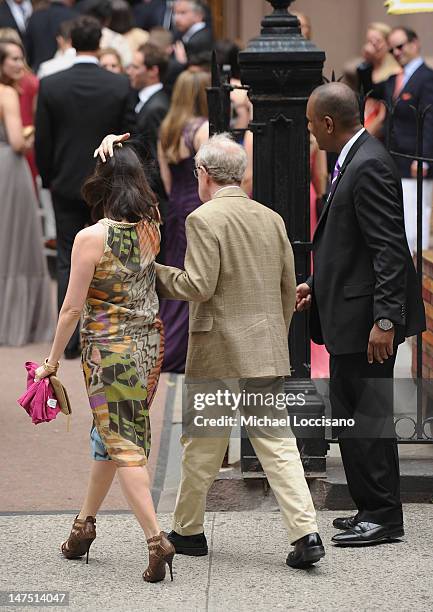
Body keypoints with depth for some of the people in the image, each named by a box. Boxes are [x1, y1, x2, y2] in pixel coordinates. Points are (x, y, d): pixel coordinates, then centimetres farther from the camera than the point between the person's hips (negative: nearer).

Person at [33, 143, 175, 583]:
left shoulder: (91, 238, -16)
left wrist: (52, 361, -3)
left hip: (108, 349, -6)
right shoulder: (151, 228, -1)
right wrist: (118, 155, 14)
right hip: (149, 343, 6)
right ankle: (84, 526, 31)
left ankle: (156, 539, -14)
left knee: (122, 443, -4)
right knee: (108, 436, 19)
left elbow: (73, 308, -14)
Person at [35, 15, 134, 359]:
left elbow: (42, 141, -2)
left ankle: (70, 341, 3)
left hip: (66, 185, 0)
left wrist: (48, 179, 12)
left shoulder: (50, 86, -8)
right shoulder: (121, 86, -9)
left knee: (68, 263, 6)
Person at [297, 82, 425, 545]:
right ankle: (372, 510, 22)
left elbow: (390, 249, -23)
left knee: (367, 418, -4)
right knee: (352, 417, 14)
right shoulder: (353, 161, 14)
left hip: (365, 320, -11)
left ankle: (383, 515, 2)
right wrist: (316, 286, 21)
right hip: (348, 318, 11)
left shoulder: (369, 167, -18)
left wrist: (385, 320, -25)